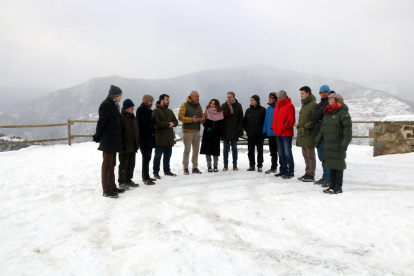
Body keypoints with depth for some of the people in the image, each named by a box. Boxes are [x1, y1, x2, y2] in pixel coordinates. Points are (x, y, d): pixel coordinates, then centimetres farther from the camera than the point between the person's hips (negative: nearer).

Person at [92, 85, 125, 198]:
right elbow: (101, 122, -15)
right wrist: (97, 137, -9)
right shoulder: (106, 105, -13)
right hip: (107, 140, -9)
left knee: (112, 164, 14)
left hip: (113, 140, 9)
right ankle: (106, 190, 4)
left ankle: (112, 187, 24)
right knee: (107, 164, -3)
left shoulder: (113, 105, 15)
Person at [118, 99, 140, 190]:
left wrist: (137, 143, 18)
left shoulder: (133, 117, 15)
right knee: (123, 164, 0)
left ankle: (128, 180, 26)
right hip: (125, 147, -8)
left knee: (131, 164, 14)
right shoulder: (121, 117, -11)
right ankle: (122, 182, 10)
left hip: (133, 146, 8)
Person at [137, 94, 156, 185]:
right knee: (146, 157, -10)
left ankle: (145, 176, 18)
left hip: (149, 137, 8)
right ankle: (146, 178, -8)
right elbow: (142, 123, -17)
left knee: (147, 157, 10)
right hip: (143, 137, -8)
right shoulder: (140, 110, -6)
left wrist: (153, 130, 5)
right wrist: (151, 129, -8)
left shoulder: (149, 110, 19)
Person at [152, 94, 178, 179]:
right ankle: (156, 172, 8)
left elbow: (176, 122, 15)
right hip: (160, 138, -7)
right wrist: (167, 124, -12)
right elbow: (157, 122, -18)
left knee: (168, 155, 14)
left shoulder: (170, 111, 18)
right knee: (158, 156, 0)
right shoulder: (156, 111, -6)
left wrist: (172, 123, -8)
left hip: (169, 138, 7)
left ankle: (167, 170, 26)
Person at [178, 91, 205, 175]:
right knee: (187, 150, -3)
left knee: (196, 150, 9)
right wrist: (191, 119, -24)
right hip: (187, 131, -6)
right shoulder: (184, 105, -4)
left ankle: (195, 167, 18)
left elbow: (202, 117, 16)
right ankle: (185, 168, 6)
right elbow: (180, 117, -14)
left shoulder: (199, 106, 14)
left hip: (197, 131, 6)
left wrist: (202, 119, -9)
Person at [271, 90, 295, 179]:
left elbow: (291, 120, -16)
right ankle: (284, 170, 24)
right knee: (281, 153, 14)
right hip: (278, 133, 8)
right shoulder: (277, 106, 17)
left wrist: (284, 127, -20)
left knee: (287, 153, -5)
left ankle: (291, 171, 3)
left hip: (286, 134, -8)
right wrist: (273, 127, 10)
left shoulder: (289, 106, -9)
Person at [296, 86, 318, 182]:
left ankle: (311, 175, 4)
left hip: (309, 134, -9)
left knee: (310, 155, -3)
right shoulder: (304, 104, 19)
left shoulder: (313, 104, -11)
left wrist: (306, 127, -19)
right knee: (305, 155, 14)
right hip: (302, 134, 9)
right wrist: (299, 127, 15)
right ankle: (307, 173, 23)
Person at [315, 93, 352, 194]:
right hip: (328, 145, 8)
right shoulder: (327, 113, 16)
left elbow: (348, 130, -16)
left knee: (338, 165, -1)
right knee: (331, 165, 12)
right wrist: (318, 140, 18)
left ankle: (338, 187, 8)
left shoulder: (343, 113, -10)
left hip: (338, 145, -8)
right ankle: (332, 185, 21)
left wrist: (345, 144, -22)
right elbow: (322, 129, 21)